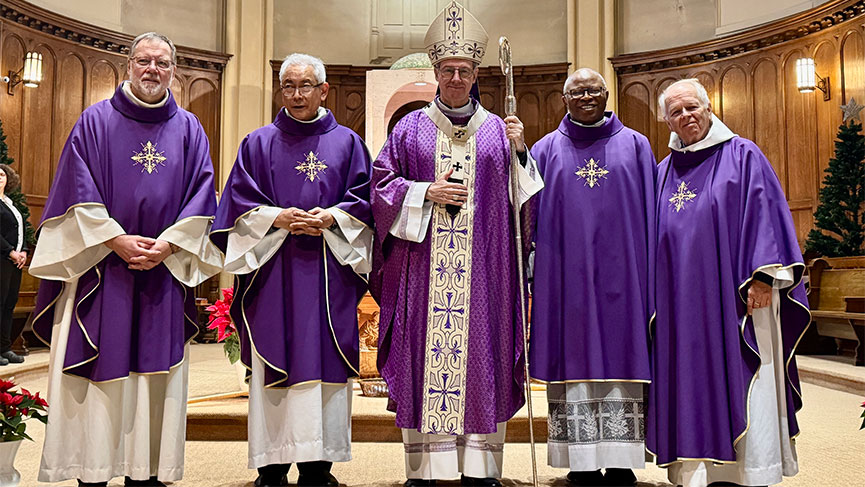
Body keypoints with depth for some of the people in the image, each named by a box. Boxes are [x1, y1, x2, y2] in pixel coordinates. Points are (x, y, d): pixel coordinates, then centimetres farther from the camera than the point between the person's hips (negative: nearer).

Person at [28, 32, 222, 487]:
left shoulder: (188, 129, 10)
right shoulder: (96, 120, 5)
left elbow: (200, 197, 3)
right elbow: (78, 193, -3)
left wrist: (166, 246, -10)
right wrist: (117, 241, -14)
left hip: (163, 274, 2)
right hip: (100, 270, -2)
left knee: (155, 373, 3)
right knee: (98, 371, -1)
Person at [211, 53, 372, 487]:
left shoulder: (347, 142, 12)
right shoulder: (258, 143, 12)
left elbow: (364, 198, 7)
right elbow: (239, 200, 6)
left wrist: (332, 216, -11)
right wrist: (277, 218, -10)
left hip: (328, 268, 0)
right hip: (273, 267, 0)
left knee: (323, 363, -1)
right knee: (272, 367, -1)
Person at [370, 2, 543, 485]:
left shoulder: (498, 130, 12)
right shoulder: (411, 128, 11)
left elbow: (521, 195, 8)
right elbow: (382, 185, 6)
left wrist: (520, 150, -7)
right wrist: (426, 192, -8)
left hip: (482, 267, 1)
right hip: (423, 266, 0)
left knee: (481, 356, 1)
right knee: (423, 355, -1)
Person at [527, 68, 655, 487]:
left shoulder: (634, 146, 10)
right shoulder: (547, 150, 11)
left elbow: (649, 213, 8)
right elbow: (529, 212, 9)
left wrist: (649, 274, 2)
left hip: (619, 271, 0)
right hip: (566, 273, 0)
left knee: (619, 356, 0)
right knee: (575, 357, 0)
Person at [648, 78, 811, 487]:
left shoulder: (742, 156, 3)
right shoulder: (664, 172, 16)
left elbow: (764, 214, -4)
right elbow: (655, 237, 17)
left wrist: (763, 276, -13)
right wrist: (658, 293, 10)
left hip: (732, 294, -4)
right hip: (682, 304, 4)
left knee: (740, 382, -3)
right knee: (691, 386, 4)